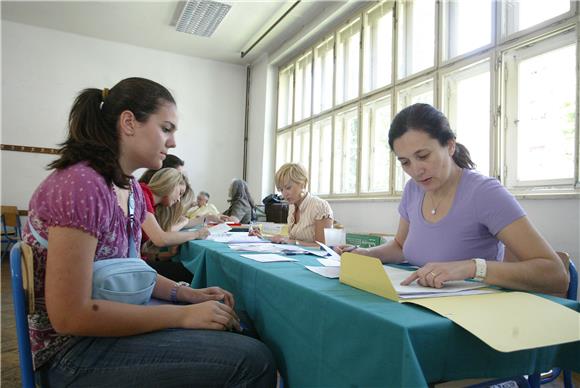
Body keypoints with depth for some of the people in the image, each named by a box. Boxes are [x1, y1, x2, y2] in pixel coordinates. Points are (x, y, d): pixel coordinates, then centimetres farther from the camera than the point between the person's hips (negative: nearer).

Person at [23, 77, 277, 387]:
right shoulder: (80, 185, -23)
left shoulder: (131, 188, 5)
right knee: (253, 360, -18)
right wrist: (183, 315, -22)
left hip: (109, 322, 9)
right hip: (72, 351, -9)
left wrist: (189, 295, -2)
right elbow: (70, 315, -24)